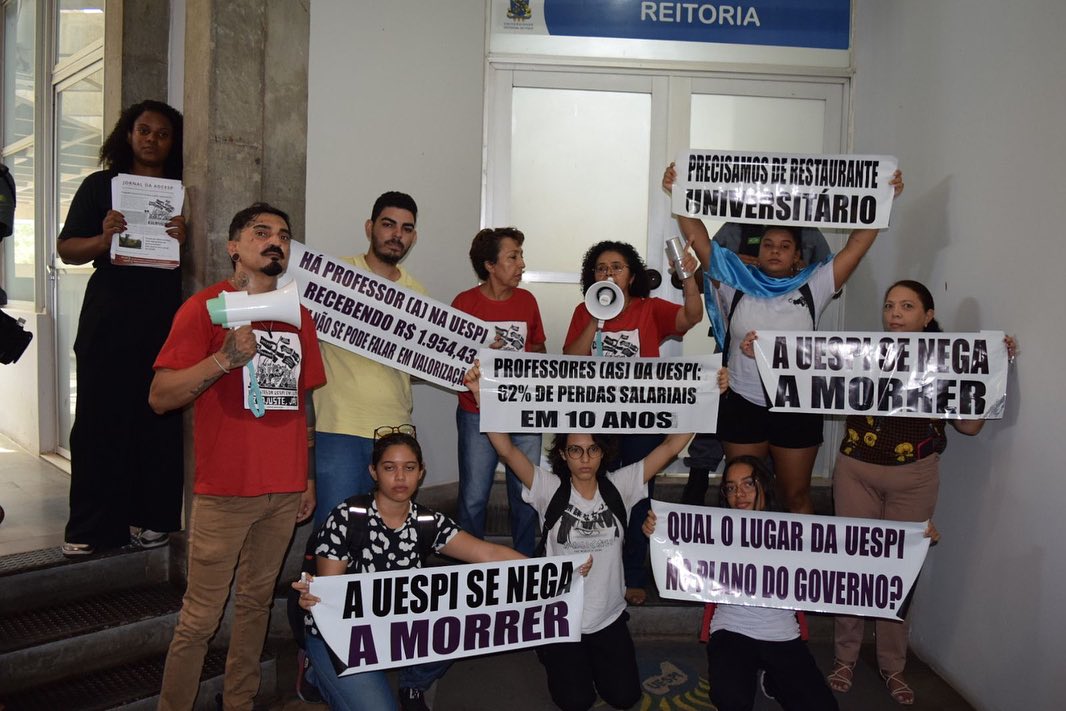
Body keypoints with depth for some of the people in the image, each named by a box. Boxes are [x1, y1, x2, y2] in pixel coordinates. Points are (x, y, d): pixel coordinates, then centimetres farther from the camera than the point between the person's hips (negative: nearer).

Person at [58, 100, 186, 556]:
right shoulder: (101, 186, 12)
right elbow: (66, 250, 8)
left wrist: (185, 240, -11)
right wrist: (105, 238, -10)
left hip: (165, 321, 1)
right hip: (108, 323, 0)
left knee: (160, 422, -1)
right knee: (99, 421, -1)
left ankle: (152, 518, 9)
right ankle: (90, 527, 7)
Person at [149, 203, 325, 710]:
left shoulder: (299, 316, 13)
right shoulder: (206, 307, -3)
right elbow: (160, 397, -10)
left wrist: (309, 477, 16)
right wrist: (225, 359, -24)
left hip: (286, 490, 5)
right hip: (225, 491, -5)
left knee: (257, 602, 14)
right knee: (201, 617, 0)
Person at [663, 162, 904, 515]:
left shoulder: (812, 288, 1)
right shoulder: (737, 284, 0)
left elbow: (858, 242, -1)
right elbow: (699, 240, -6)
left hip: (797, 408, 0)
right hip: (743, 405, 0)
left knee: (797, 497, 14)